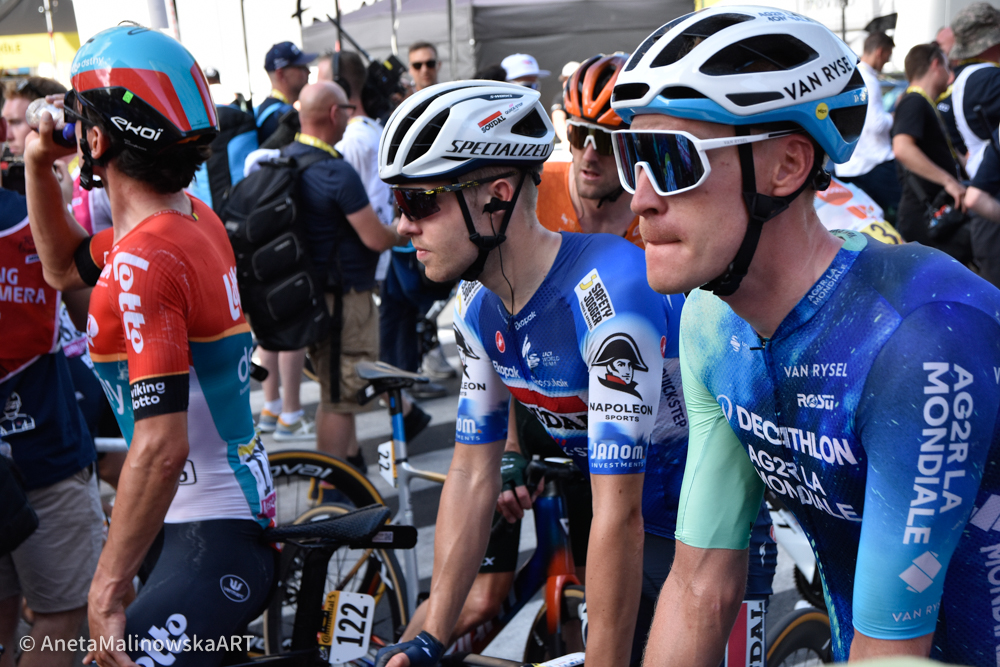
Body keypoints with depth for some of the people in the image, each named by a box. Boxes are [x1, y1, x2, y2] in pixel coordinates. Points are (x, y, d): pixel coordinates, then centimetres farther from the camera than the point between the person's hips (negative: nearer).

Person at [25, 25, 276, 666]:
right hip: (239, 511, 10)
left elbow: (161, 446, -29)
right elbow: (64, 266, 24)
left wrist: (107, 590, -22)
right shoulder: (195, 216, 5)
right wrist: (38, 164, 11)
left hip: (210, 540, -10)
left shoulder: (144, 258, -23)